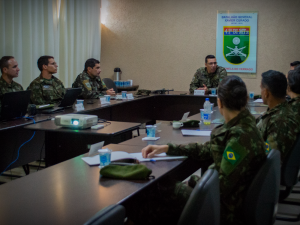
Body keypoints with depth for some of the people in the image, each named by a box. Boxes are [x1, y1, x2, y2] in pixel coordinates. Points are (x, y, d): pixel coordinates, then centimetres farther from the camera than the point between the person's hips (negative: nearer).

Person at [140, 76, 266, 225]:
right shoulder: (244, 123, -1)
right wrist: (167, 148, 6)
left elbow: (221, 188, -25)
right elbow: (207, 149, 9)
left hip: (229, 211, -8)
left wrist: (195, 182, -6)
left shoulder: (240, 136, -29)